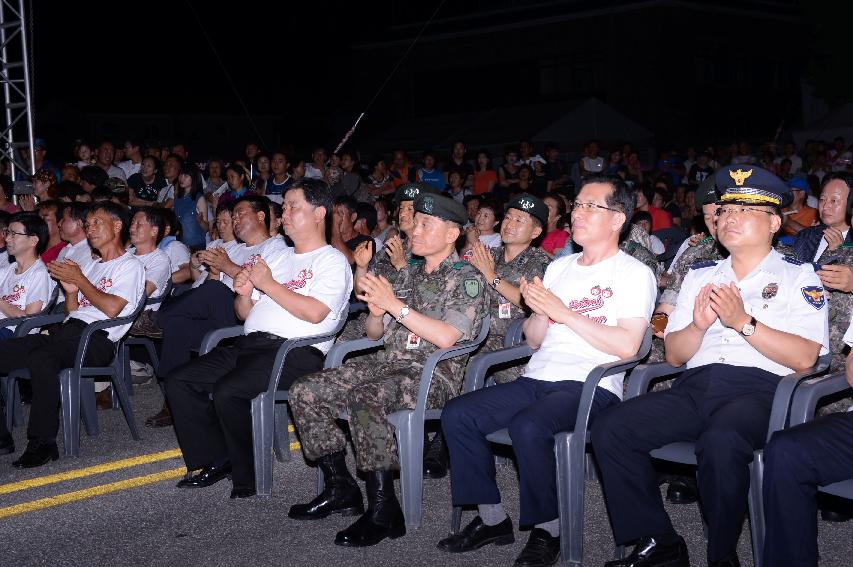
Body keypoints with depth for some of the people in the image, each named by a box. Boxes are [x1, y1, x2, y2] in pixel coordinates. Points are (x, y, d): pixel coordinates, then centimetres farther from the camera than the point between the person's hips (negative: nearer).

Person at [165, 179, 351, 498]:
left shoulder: (332, 261, 2)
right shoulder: (278, 258, 27)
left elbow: (315, 312, -16)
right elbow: (245, 314, 27)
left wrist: (269, 284, -8)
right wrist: (245, 293, 4)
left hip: (295, 351, -9)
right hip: (250, 343, 9)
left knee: (227, 391, -31)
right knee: (178, 382, -5)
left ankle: (247, 476, -11)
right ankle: (217, 462, 1)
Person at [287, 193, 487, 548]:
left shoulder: (466, 278, -2)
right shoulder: (410, 274, 20)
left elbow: (447, 337, -18)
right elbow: (375, 333, 22)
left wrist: (395, 305, -16)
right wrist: (376, 310, -2)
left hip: (435, 373, -8)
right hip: (388, 362, 8)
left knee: (364, 399, -36)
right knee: (305, 392, -7)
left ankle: (383, 510, -27)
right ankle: (340, 488, 1)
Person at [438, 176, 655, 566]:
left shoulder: (634, 274, 1)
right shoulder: (559, 267, 20)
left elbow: (626, 346, -13)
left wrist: (563, 312, -12)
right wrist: (540, 312, -2)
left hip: (591, 387, -7)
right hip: (537, 379, 7)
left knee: (528, 426, -34)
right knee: (456, 415, -12)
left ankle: (548, 530, -13)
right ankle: (492, 518, -1)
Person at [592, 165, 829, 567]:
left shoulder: (798, 277, 10)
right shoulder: (700, 275, 23)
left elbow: (804, 358, -5)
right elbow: (673, 355, 17)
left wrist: (743, 321, -13)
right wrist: (698, 326, -3)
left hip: (759, 388, -5)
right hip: (695, 387, 5)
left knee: (720, 441, -38)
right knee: (609, 429, -19)